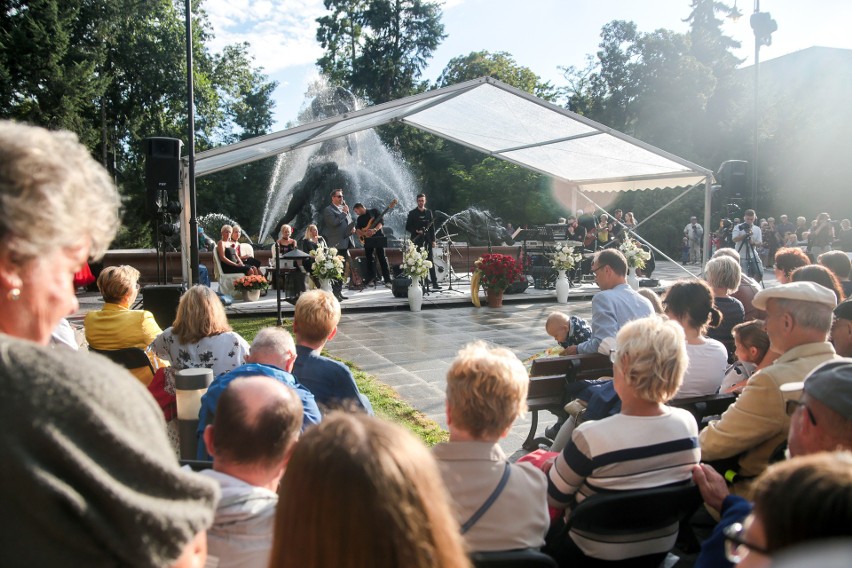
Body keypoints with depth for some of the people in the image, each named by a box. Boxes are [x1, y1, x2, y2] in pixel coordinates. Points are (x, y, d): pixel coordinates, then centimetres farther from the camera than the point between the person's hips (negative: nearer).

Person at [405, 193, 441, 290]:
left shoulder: (429, 212, 11)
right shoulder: (412, 213, 3)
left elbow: (432, 227, 9)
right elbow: (407, 227, 2)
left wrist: (433, 240, 3)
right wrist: (416, 231, -14)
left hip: (427, 240, 2)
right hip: (416, 241, -2)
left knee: (430, 261, -1)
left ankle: (434, 283, -1)